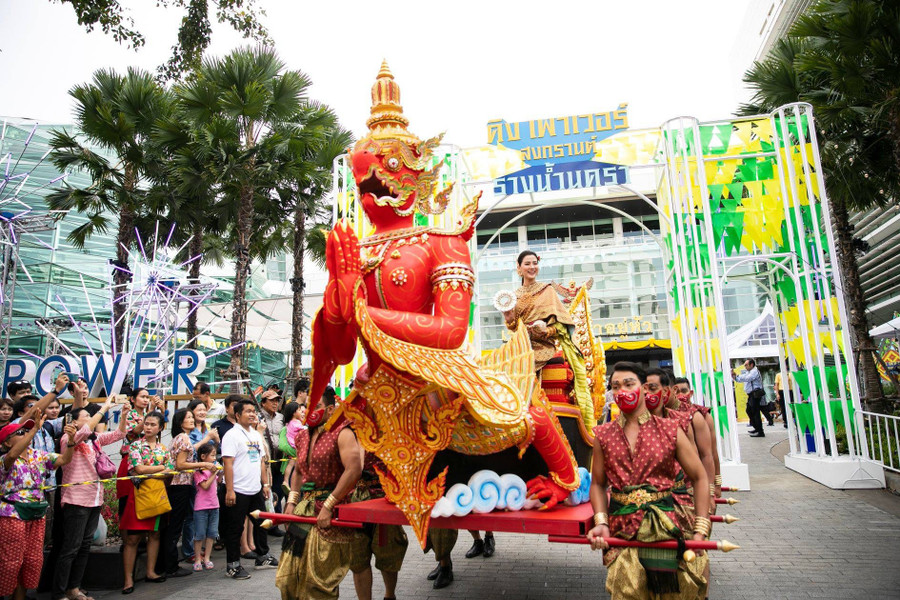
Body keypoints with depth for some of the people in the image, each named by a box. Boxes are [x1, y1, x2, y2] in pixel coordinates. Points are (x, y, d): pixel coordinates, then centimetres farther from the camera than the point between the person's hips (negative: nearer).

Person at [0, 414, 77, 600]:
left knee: (34, 560, 9)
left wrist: (70, 440, -23)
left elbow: (64, 460, -3)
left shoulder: (39, 455, 7)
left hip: (36, 515, 6)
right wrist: (35, 428, -39)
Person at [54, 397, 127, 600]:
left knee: (85, 546, 13)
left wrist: (123, 414, -1)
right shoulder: (69, 439, -10)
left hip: (94, 499, 8)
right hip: (76, 500, -7)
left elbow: (119, 434, 13)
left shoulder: (95, 439, 11)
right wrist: (104, 408, -25)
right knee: (70, 548, -3)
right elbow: (86, 430, -29)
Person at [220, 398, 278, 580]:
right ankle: (233, 565, 15)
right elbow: (228, 464, -16)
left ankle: (263, 557, 30)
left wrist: (266, 484, 13)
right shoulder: (232, 435, -11)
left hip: (256, 489, 8)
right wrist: (229, 490, -20)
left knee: (261, 523, 16)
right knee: (235, 529, 3)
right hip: (238, 490, -8)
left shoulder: (256, 435, 12)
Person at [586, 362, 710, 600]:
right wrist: (601, 522, -8)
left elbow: (700, 477, 2)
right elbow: (598, 484, 8)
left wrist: (700, 531, -4)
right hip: (620, 530, 1)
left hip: (663, 526, -1)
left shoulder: (670, 430, -1)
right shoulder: (604, 435, 3)